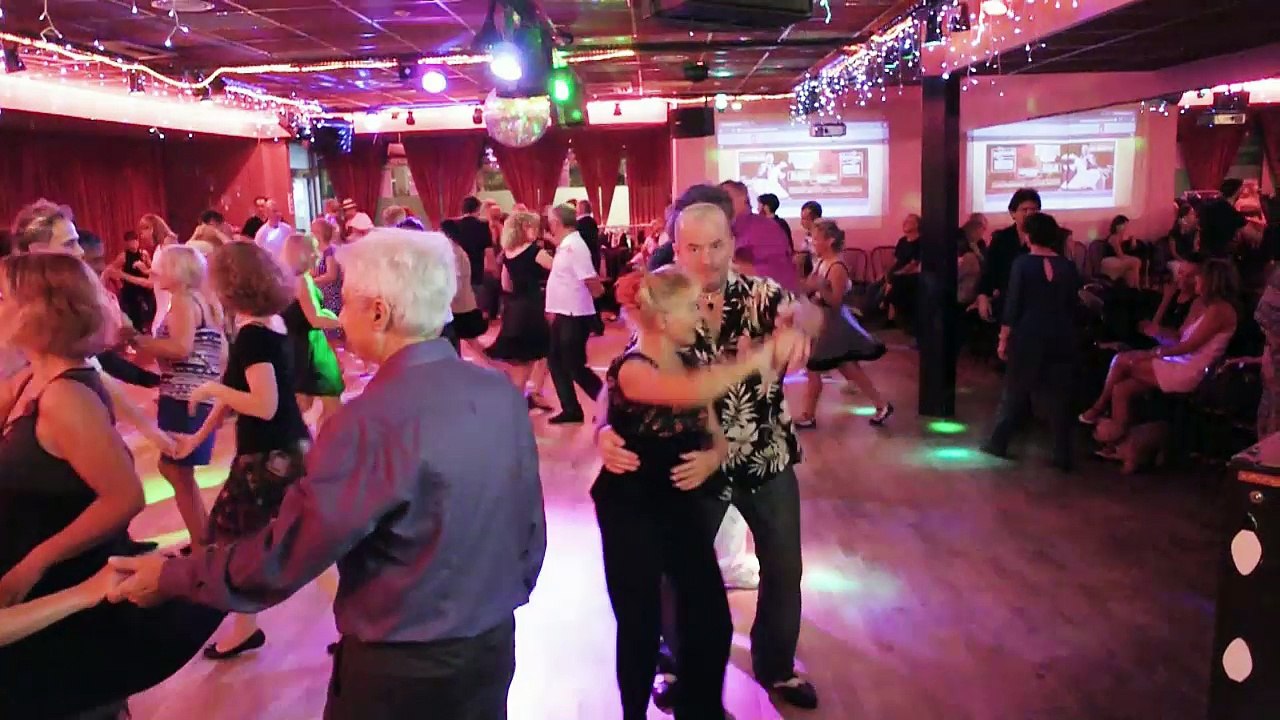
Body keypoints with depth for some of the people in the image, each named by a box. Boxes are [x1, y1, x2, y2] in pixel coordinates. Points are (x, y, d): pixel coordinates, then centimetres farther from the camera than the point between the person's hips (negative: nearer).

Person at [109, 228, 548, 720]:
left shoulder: (372, 421, -25)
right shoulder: (503, 394, -7)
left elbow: (284, 555, -19)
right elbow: (529, 525, 3)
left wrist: (171, 576, -4)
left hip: (402, 666, -5)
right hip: (493, 644, 6)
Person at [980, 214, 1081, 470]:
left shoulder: (1022, 263, -6)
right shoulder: (1068, 267, 3)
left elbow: (1013, 304, -8)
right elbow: (1073, 306, 6)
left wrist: (1003, 338, -3)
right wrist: (1068, 333, 16)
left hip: (1028, 335, -2)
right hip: (1062, 337, 2)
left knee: (1015, 390, 11)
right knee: (1060, 394, 7)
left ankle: (998, 442, 18)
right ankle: (1063, 455, 9)